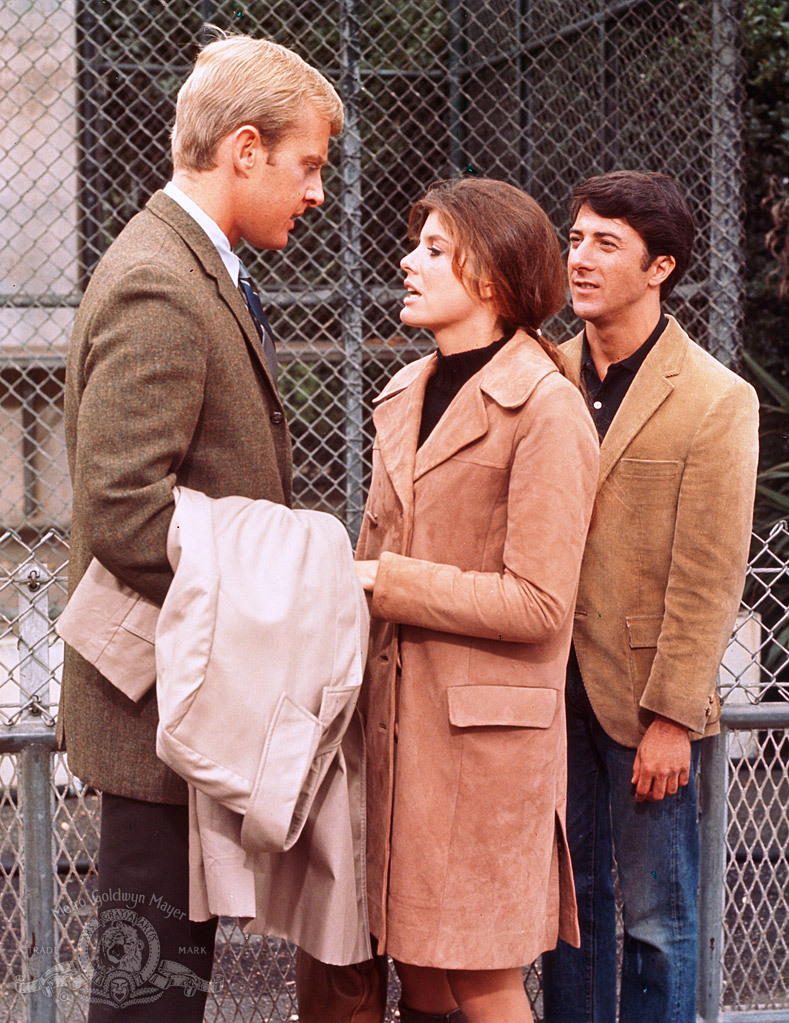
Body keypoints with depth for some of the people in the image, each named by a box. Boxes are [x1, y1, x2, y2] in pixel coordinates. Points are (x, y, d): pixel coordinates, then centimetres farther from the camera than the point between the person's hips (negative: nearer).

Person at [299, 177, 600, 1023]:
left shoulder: (546, 412, -12)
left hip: (484, 728, -7)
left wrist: (379, 581, -14)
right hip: (394, 713, 7)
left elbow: (538, 604, -17)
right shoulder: (407, 393, 12)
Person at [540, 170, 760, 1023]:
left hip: (644, 696, -4)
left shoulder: (717, 401, -7)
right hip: (550, 688, 5)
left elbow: (708, 580, -10)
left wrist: (670, 717, -13)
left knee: (657, 918, 5)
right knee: (568, 897, 13)